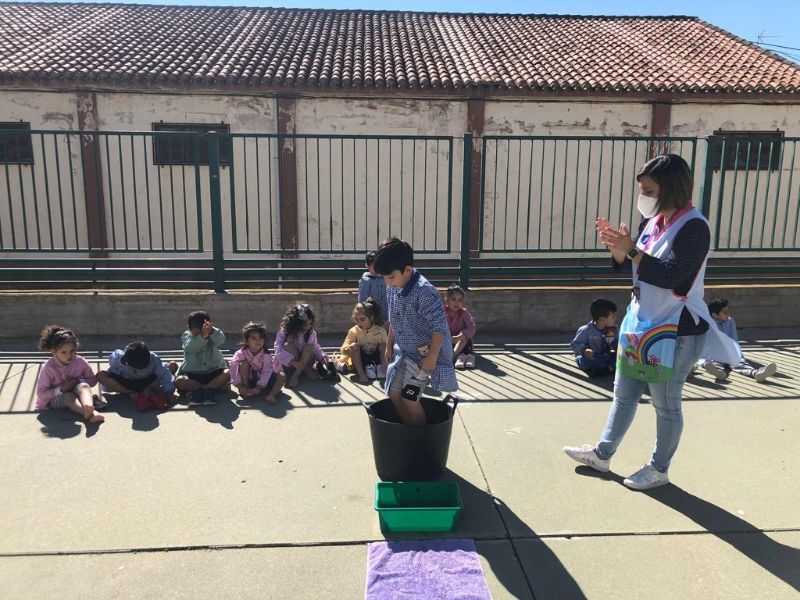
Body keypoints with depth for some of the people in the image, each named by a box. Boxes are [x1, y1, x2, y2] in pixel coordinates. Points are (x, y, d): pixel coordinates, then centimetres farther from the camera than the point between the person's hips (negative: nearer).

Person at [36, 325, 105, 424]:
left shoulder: (80, 362, -9)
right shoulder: (48, 367, -14)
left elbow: (93, 380, 3)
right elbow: (41, 393, -11)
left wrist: (78, 381, -16)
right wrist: (61, 389, -25)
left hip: (75, 394, 2)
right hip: (56, 399, -2)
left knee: (84, 386, -31)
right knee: (69, 396, -35)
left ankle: (88, 406, -63)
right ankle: (92, 413, -60)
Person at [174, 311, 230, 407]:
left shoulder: (214, 333, -5)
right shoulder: (186, 335, -7)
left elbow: (220, 340, -31)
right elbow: (190, 347, -30)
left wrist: (211, 331, -54)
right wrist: (202, 336, -50)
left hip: (214, 373, 0)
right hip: (192, 375, 0)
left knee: (228, 373, -28)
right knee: (179, 381, -29)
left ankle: (197, 390, -28)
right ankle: (210, 389, -25)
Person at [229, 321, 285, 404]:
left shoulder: (266, 354, -18)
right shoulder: (241, 353, -18)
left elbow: (267, 371, -26)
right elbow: (234, 367, -26)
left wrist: (258, 387, -39)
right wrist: (240, 386, -37)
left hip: (261, 380, 1)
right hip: (247, 380, -1)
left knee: (282, 376, -19)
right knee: (243, 364, -27)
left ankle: (272, 395, -39)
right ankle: (245, 391, -20)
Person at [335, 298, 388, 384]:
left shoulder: (380, 331, -12)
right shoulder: (353, 331, -13)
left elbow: (386, 348, -13)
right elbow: (343, 350, -15)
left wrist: (384, 365, -29)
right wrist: (348, 349, -40)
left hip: (375, 358, 0)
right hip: (360, 359, 0)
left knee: (383, 345, -21)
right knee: (354, 345, -27)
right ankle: (361, 373, -30)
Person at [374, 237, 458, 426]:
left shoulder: (425, 292, -27)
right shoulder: (392, 289, -1)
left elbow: (439, 328, -24)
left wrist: (431, 358, -21)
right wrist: (389, 346, 17)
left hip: (422, 353, -8)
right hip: (403, 351, 8)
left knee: (409, 398, -8)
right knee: (394, 393, 9)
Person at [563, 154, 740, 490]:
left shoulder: (694, 226, -17)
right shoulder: (653, 220, 6)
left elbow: (672, 276, -26)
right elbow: (630, 266, 12)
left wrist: (631, 249, -28)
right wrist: (615, 246, -7)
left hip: (675, 332, -8)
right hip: (640, 324, 8)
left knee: (666, 405, 8)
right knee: (623, 395, 18)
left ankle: (659, 469, 25)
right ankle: (602, 455, 32)